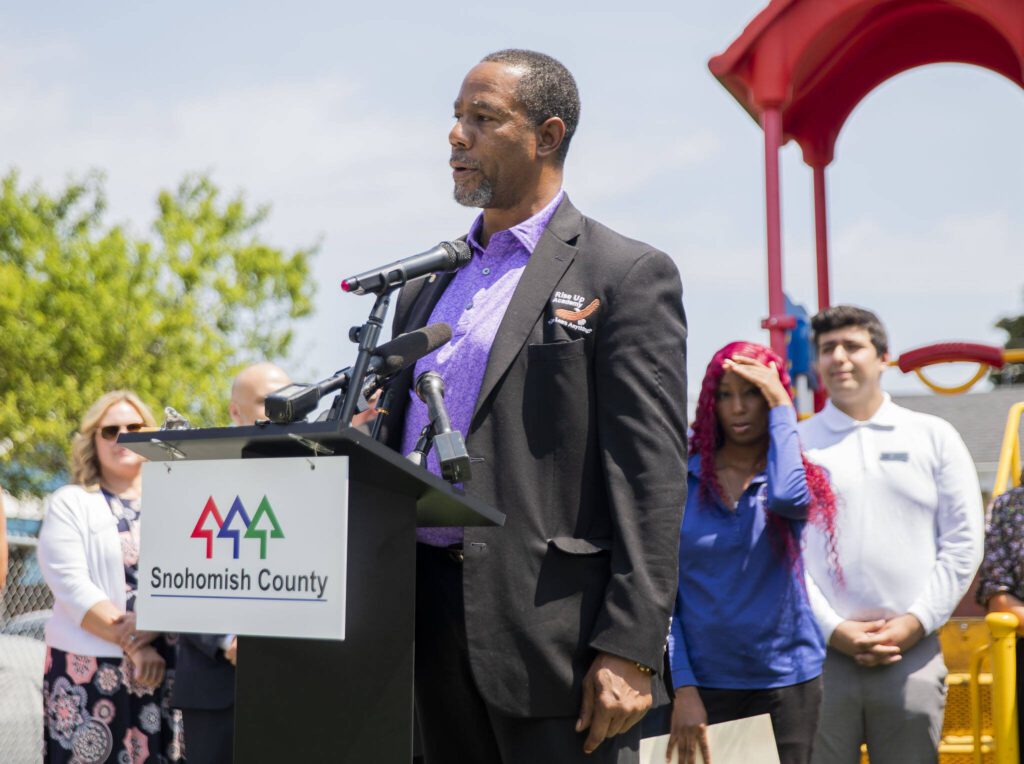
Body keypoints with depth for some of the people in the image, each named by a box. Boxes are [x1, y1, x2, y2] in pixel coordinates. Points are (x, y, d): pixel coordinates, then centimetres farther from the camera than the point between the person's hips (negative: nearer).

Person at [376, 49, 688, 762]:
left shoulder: (628, 275, -2)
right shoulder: (427, 288, 18)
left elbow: (651, 476, -9)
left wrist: (631, 651, -16)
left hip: (552, 631, -6)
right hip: (430, 634, 6)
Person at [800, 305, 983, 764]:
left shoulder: (934, 438, 11)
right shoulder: (795, 445, 7)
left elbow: (963, 544, 6)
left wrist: (916, 622, -4)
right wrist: (833, 630, -8)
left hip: (912, 653, 1)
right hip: (821, 652, -1)